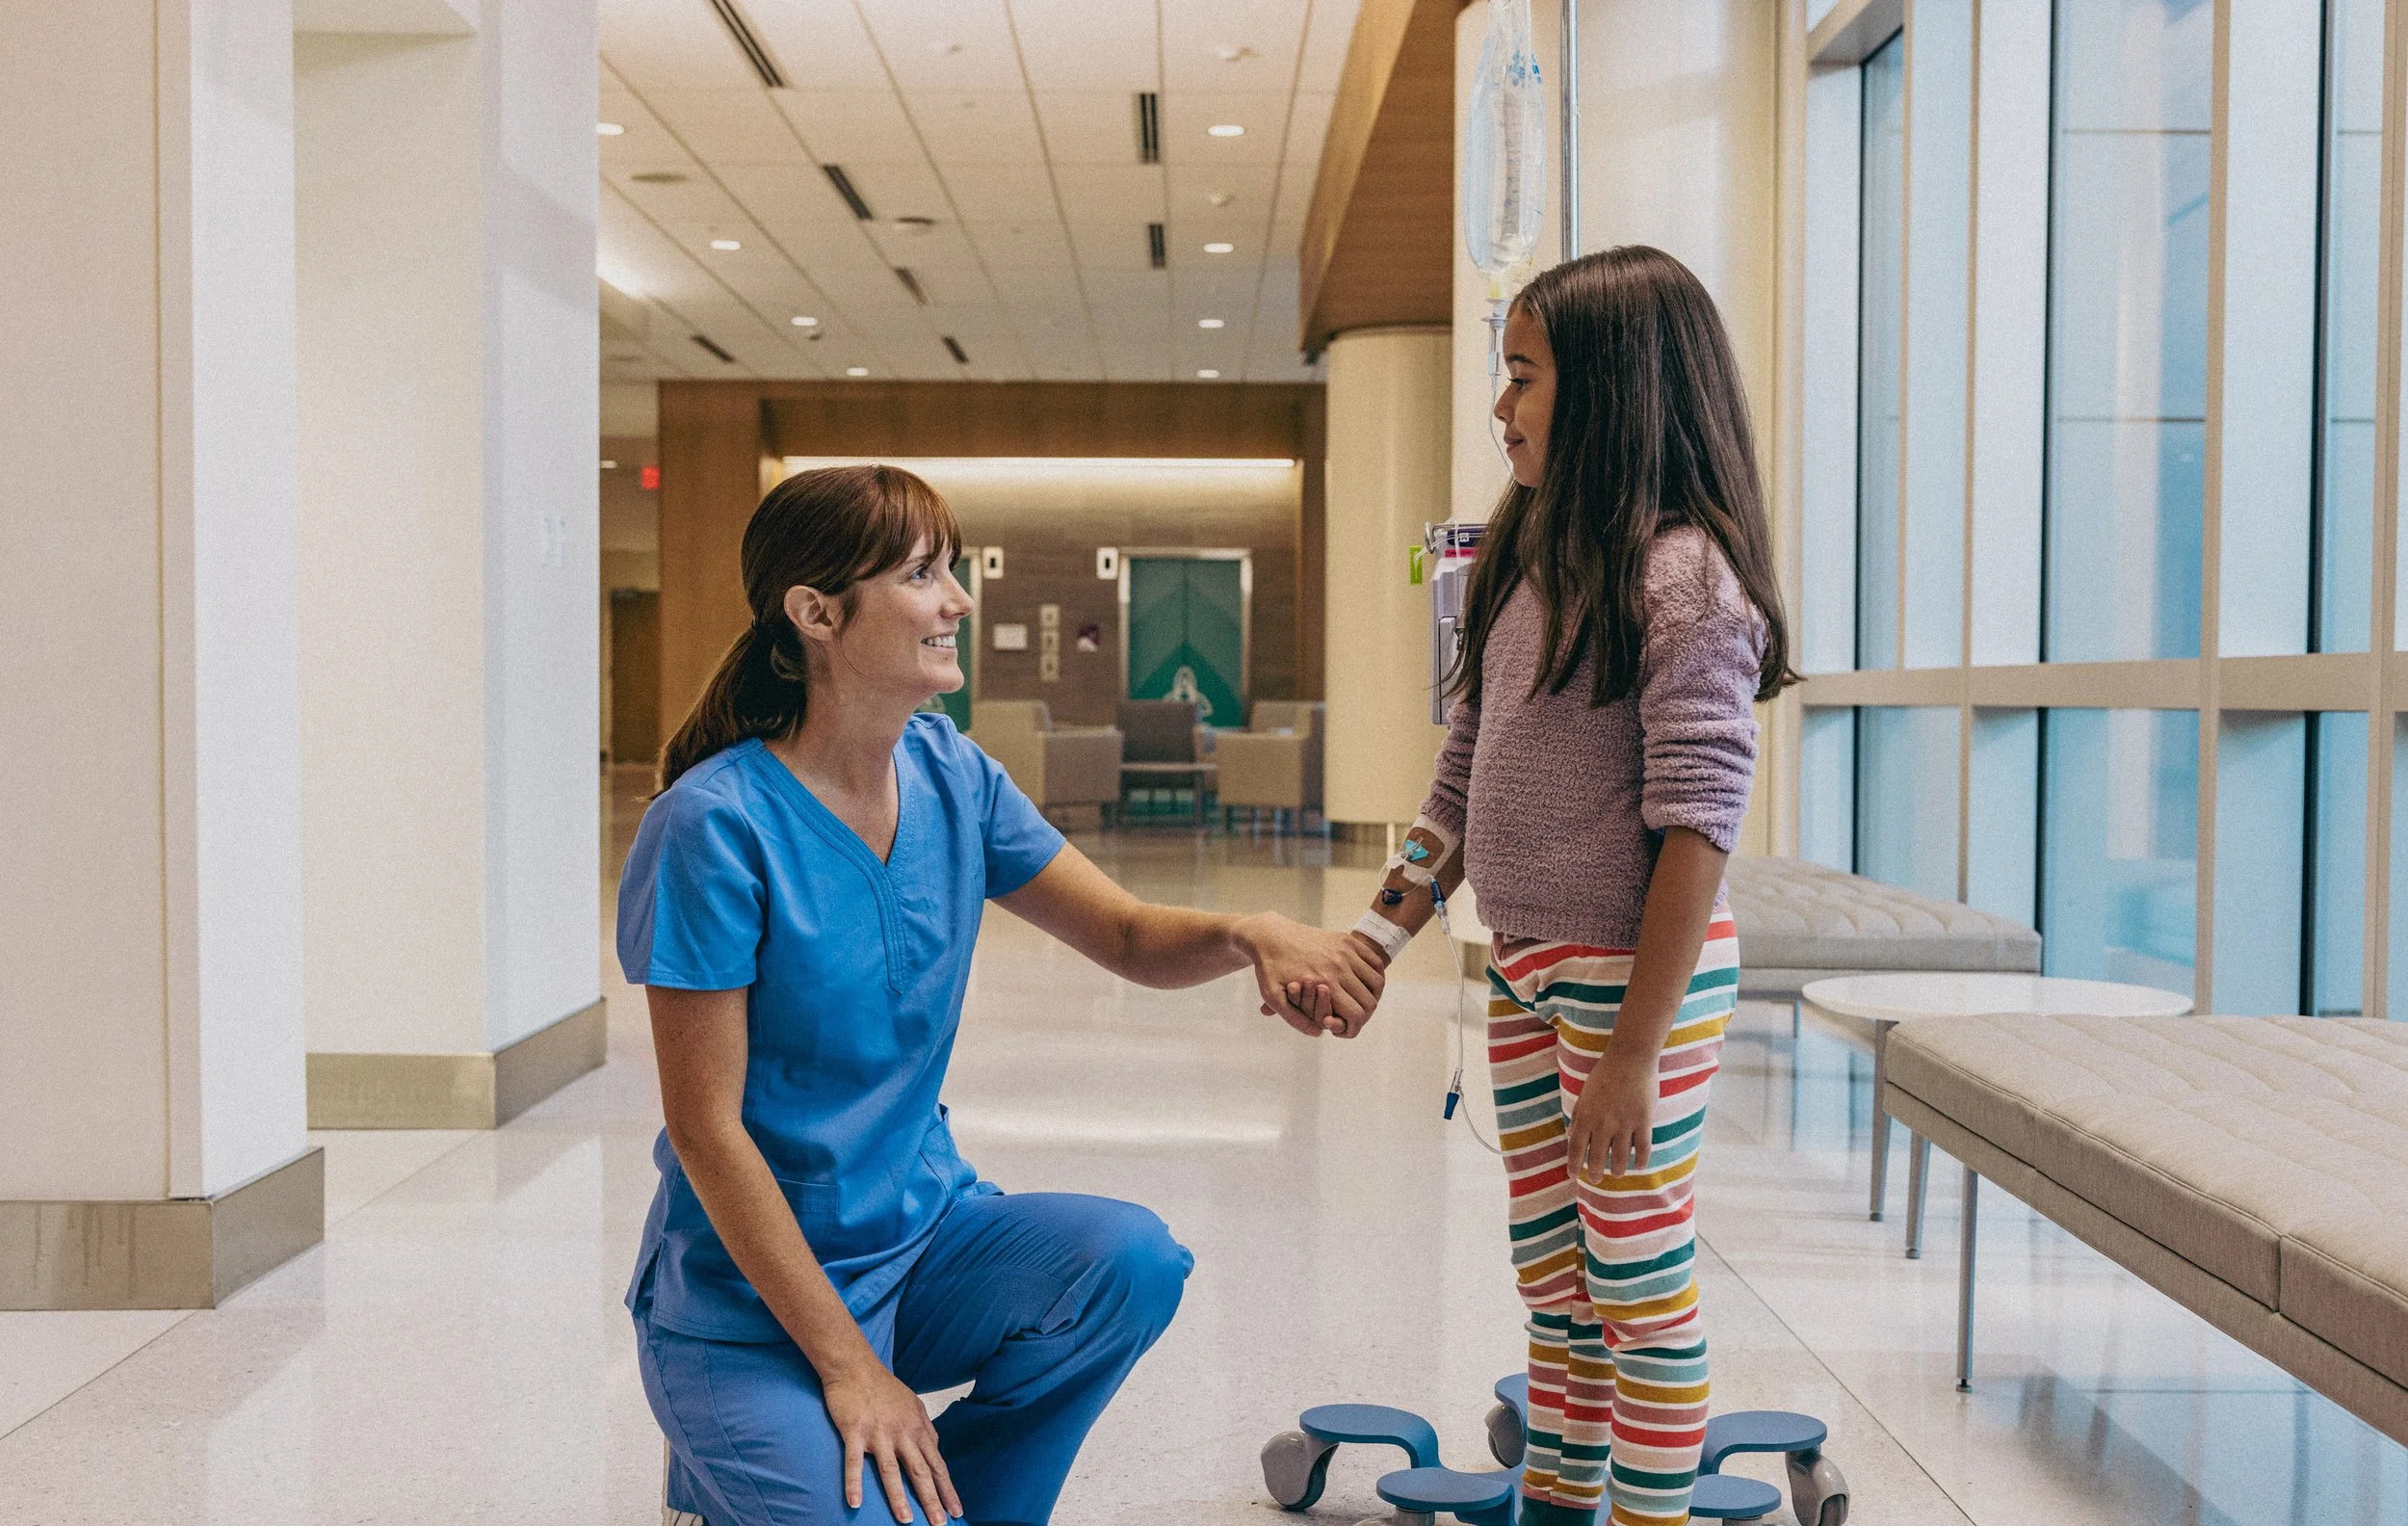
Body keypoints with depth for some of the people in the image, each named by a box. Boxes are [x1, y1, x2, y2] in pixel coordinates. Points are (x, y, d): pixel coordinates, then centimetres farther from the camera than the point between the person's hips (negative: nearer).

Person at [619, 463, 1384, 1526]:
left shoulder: (950, 777, -1)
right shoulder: (718, 826, -20)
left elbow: (1129, 936, 2)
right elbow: (705, 1127, -18)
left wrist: (1249, 936, -21)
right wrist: (848, 1366, -18)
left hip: (921, 1227, 6)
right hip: (752, 1291, -5)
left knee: (1131, 1260, -20)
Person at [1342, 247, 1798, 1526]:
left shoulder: (1683, 574, -14)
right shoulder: (1524, 560, 11)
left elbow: (1697, 819, -18)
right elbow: (1465, 781, 15)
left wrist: (1636, 1052, -20)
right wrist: (1376, 938, 10)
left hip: (1638, 973, -8)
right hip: (1521, 968, 8)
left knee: (1638, 1281, 4)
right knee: (1551, 1273, 17)